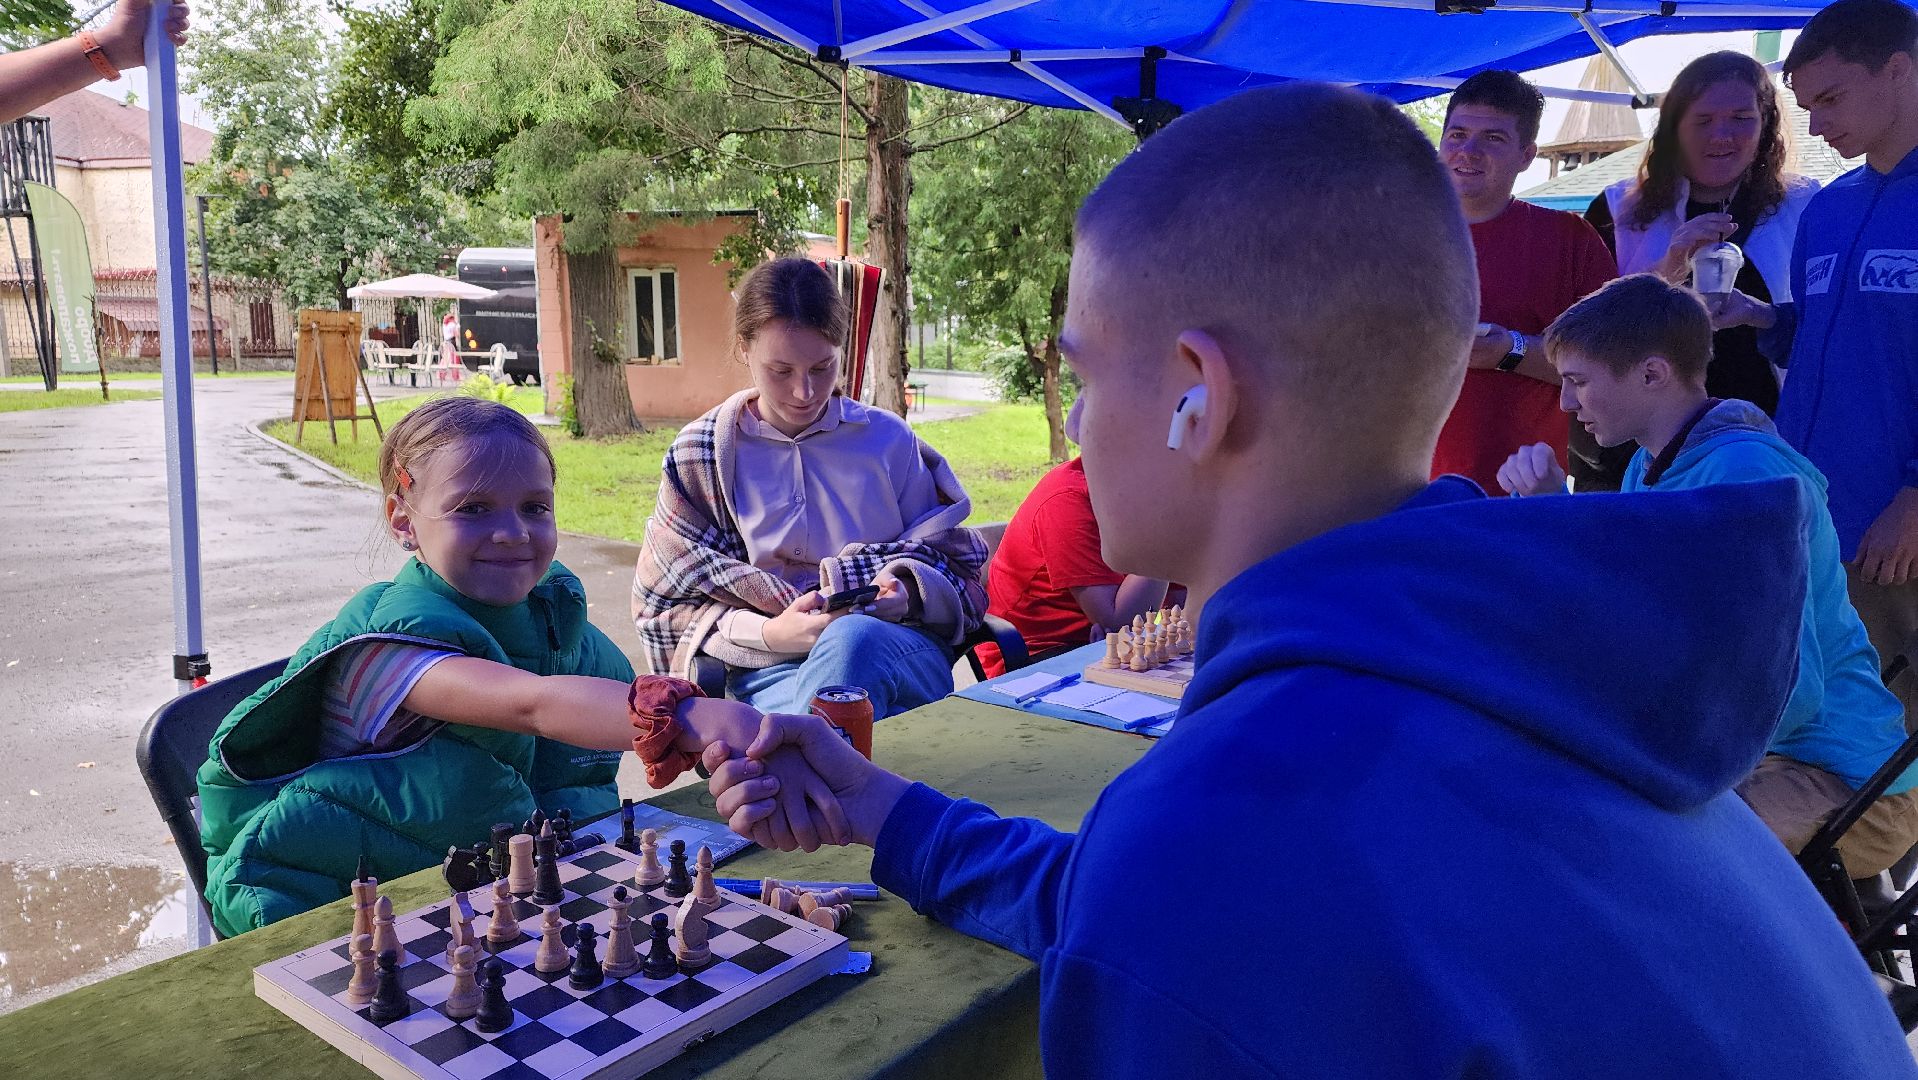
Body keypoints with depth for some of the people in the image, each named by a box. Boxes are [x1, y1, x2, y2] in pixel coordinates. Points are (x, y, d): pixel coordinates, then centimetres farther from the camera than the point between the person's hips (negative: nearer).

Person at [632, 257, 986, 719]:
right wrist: (768, 633, -12)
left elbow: (956, 563, 15)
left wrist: (908, 591, -10)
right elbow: (666, 607, 7)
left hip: (907, 653, 2)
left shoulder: (887, 438, 10)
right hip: (770, 670, -1)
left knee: (854, 638, -38)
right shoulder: (700, 454, 8)